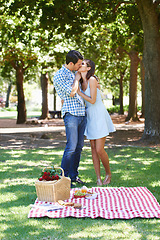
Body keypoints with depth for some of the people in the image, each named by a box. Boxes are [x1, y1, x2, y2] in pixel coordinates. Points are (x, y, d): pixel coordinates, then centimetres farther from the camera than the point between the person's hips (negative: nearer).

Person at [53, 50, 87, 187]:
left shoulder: (74, 74, 18)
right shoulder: (59, 76, -7)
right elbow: (71, 92, -15)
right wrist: (77, 79, -2)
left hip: (82, 113, 8)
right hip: (71, 114, -8)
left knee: (79, 146, 8)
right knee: (71, 146, -13)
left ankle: (74, 175, 15)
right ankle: (63, 177, -6)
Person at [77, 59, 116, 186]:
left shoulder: (92, 79, -16)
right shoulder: (82, 82, 8)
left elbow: (93, 100, -20)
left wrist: (79, 92, -12)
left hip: (99, 117, -8)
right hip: (90, 117, 8)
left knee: (100, 150, -8)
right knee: (94, 149, 4)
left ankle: (108, 173, 15)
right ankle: (98, 178, 7)